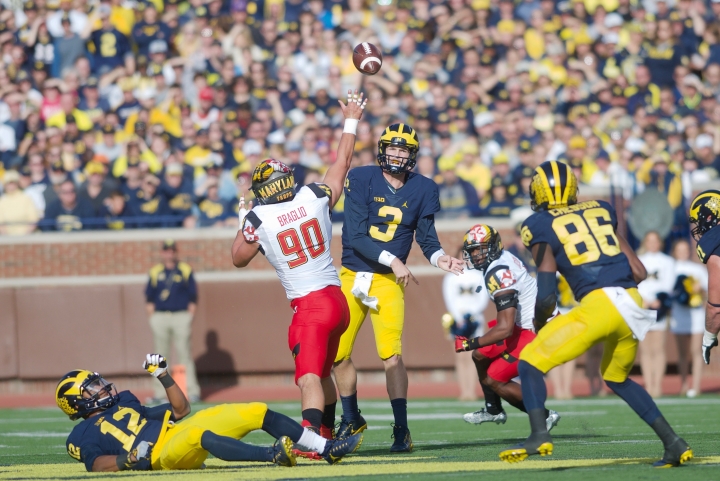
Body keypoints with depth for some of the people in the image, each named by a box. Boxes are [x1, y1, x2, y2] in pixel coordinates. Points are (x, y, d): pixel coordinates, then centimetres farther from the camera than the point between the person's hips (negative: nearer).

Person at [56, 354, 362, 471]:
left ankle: (326, 449, -4)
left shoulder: (125, 404, 30)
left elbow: (179, 410, 31)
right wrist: (128, 460, -27)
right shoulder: (83, 435, 8)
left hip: (179, 432, 9)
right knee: (199, 435, -42)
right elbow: (96, 464, -12)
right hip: (164, 455, -9)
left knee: (257, 413, -1)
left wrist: (163, 376, 22)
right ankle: (273, 455, -58)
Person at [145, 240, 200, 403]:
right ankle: (160, 393, 5)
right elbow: (149, 299, 9)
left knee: (184, 353, -5)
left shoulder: (185, 270, 6)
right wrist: (152, 319, -1)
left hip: (181, 316, -2)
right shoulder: (155, 272, 10)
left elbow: (193, 297, 4)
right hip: (160, 316, 2)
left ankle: (192, 391, -2)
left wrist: (189, 319, -4)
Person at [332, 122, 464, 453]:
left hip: (387, 281, -1)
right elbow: (355, 236, -15)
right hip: (350, 276, 1)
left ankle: (401, 431, -10)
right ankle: (351, 421, 32)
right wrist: (392, 260, -21)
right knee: (338, 355, 10)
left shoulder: (423, 189, 0)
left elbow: (427, 237, 2)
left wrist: (439, 258, -19)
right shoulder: (361, 180, -8)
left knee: (391, 355, -16)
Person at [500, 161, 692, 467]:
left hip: (598, 304, -6)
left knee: (531, 361, 6)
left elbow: (546, 296, 0)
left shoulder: (540, 226, 5)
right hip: (634, 303, 6)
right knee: (616, 378, 28)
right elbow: (640, 273, 17)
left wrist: (538, 324, 18)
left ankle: (539, 435, -14)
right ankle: (673, 442, 22)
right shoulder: (601, 212, 20)